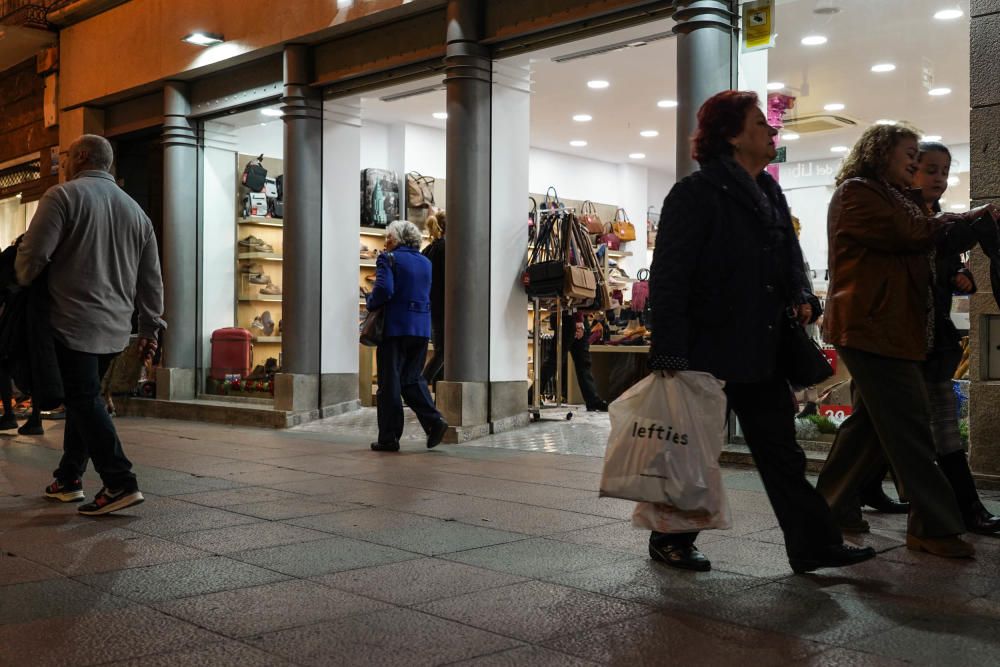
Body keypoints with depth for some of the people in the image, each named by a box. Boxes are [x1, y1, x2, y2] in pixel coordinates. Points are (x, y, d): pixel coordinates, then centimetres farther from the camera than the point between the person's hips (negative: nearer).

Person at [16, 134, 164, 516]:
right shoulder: (135, 211, 14)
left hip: (74, 323, -6)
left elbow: (32, 255, -12)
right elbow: (151, 279, 14)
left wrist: (23, 285, 9)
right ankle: (68, 480, 23)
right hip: (115, 329, 7)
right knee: (82, 399, 16)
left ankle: (120, 483, -11)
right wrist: (150, 327, 19)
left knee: (84, 401, -5)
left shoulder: (63, 196, -5)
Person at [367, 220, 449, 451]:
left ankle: (389, 437, 6)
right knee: (412, 378, 15)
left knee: (390, 382, 2)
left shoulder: (388, 259, -7)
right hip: (421, 328, 6)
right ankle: (434, 421, -3)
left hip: (395, 326, -6)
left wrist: (371, 303, -2)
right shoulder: (425, 262, 14)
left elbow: (384, 289, -19)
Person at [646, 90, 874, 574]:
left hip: (761, 350, 8)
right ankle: (671, 540, 23)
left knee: (781, 451, 10)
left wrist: (799, 296, 4)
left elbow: (788, 256, 25)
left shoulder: (768, 192, 13)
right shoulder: (696, 193, -12)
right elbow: (668, 275, -17)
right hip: (708, 350, -8)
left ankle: (813, 545, 16)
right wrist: (669, 351, -23)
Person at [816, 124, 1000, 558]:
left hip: (892, 328, 10)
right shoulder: (856, 193, -6)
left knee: (870, 423, 10)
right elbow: (911, 234, -15)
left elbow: (925, 244, 22)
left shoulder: (895, 198, 25)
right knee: (910, 427, -9)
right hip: (872, 329, -10)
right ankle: (935, 527, -5)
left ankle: (830, 508, 19)